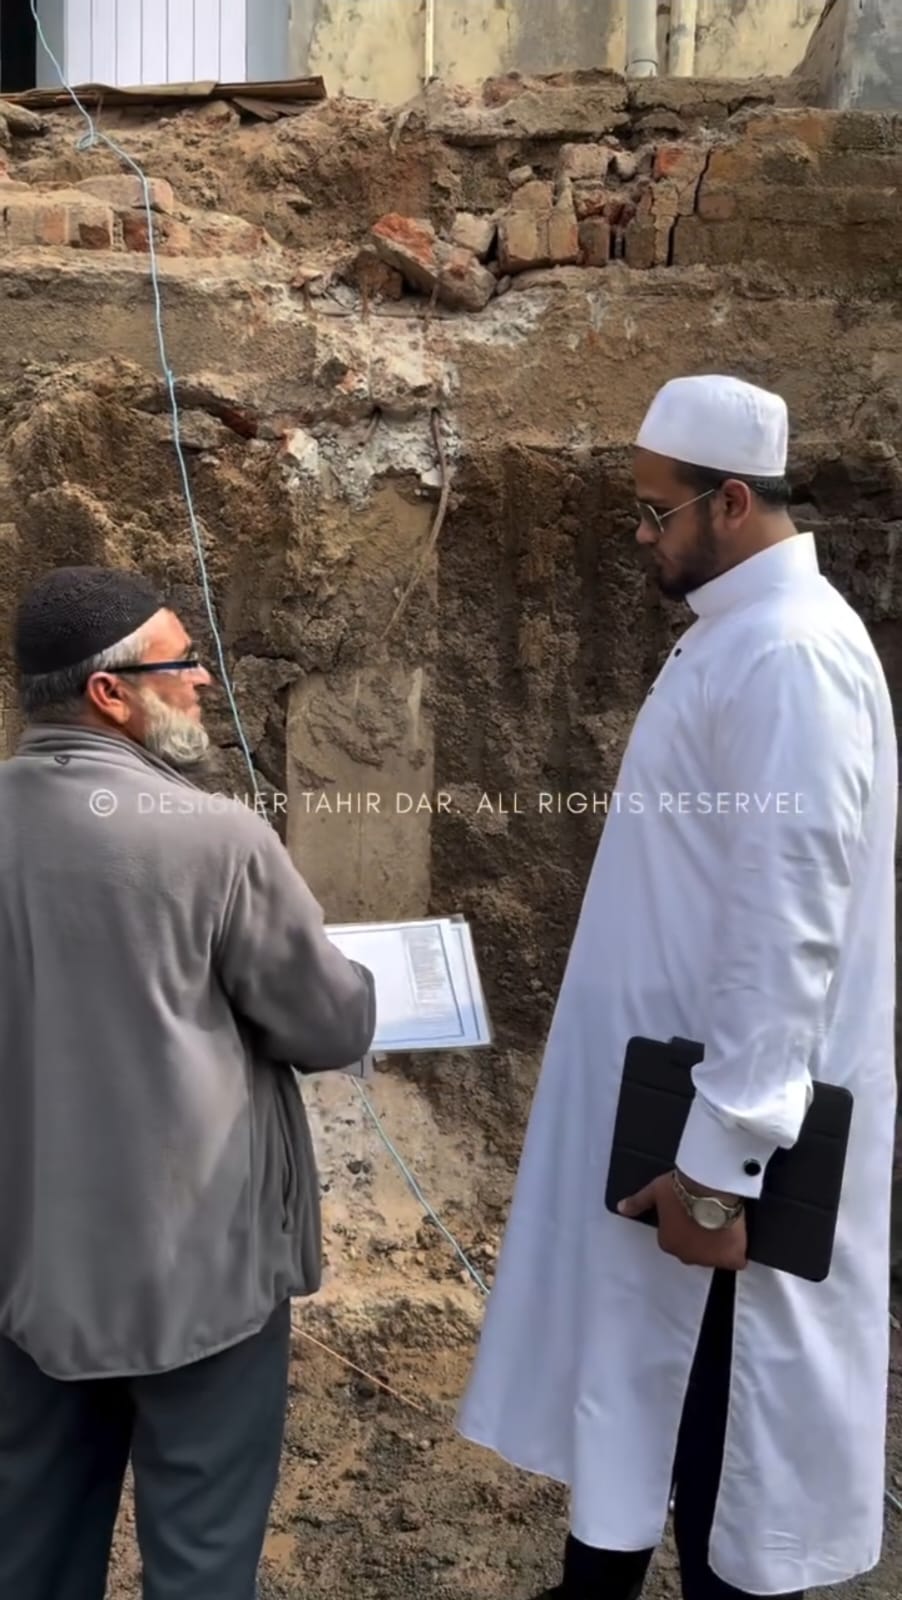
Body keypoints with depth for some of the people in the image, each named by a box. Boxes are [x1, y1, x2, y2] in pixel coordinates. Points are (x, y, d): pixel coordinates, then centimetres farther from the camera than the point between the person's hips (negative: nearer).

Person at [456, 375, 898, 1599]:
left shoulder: (790, 652, -20)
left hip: (722, 1121, -10)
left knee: (722, 1426, 8)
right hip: (662, 1084, 10)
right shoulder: (731, 635, 10)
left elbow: (790, 923, -25)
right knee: (632, 1362, 22)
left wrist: (721, 1159, -23)